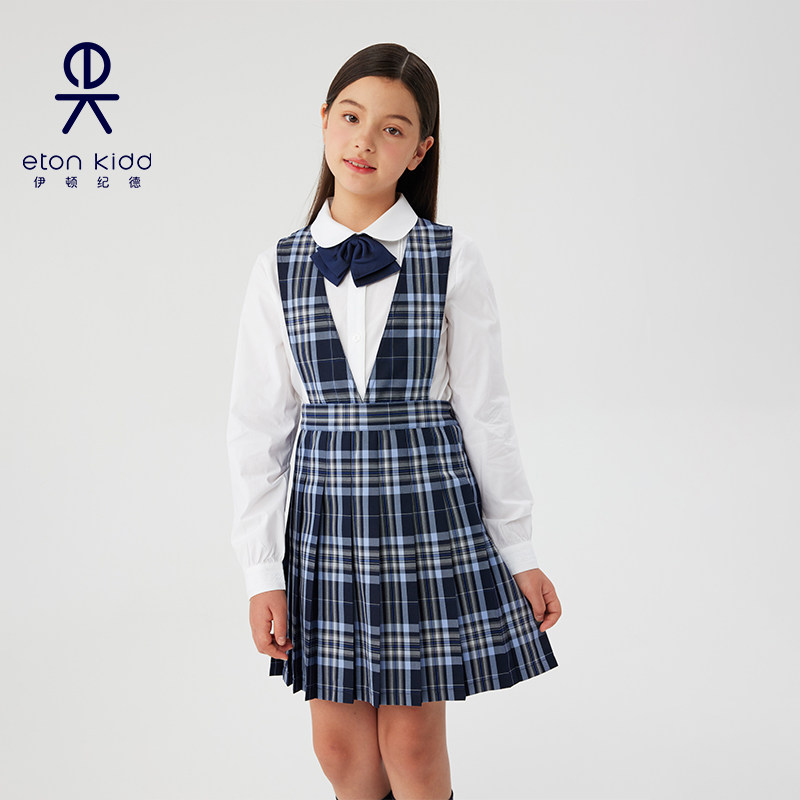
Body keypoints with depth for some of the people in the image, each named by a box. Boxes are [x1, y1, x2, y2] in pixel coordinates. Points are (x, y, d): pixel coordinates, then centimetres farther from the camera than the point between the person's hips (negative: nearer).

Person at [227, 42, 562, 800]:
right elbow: (257, 425, 1)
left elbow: (484, 410, -2)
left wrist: (518, 552, 1)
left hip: (429, 505, -2)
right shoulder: (280, 268, 0)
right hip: (324, 509, 2)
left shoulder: (452, 259, -6)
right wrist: (262, 572, 0)